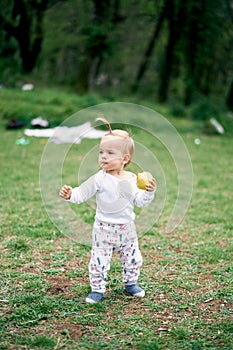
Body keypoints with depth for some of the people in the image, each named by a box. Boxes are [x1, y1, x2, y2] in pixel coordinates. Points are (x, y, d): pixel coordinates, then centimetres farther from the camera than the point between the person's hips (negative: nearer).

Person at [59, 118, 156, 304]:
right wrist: (70, 194, -30)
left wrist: (149, 192, -13)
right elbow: (82, 192, -11)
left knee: (133, 259, 15)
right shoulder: (100, 179, -12)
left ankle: (130, 283, 37)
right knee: (99, 261, -1)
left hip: (127, 228, 3)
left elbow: (139, 201, 4)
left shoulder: (132, 179, -2)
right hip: (104, 228, -3)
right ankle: (98, 289, 15)